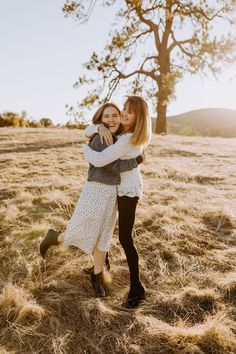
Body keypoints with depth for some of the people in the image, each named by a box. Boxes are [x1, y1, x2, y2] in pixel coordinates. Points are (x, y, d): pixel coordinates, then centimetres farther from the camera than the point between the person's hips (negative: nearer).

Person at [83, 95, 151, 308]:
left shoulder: (128, 139, -27)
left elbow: (99, 160, -32)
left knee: (125, 238, -10)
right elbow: (87, 132, 2)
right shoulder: (119, 129, 1)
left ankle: (137, 289, 3)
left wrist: (85, 148, -11)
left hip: (128, 190, -10)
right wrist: (99, 128, -21)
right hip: (119, 187, 10)